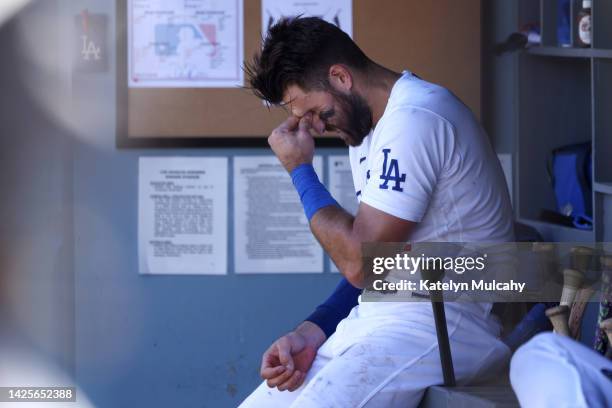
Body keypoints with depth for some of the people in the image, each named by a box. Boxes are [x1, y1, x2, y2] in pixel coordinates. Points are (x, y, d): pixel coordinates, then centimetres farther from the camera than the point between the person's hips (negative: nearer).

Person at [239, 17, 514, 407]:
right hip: (382, 316, 10)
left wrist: (301, 169, -6)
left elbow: (358, 261, -18)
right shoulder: (369, 127, 17)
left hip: (445, 318, -10)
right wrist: (312, 332, 4)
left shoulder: (415, 120, -15)